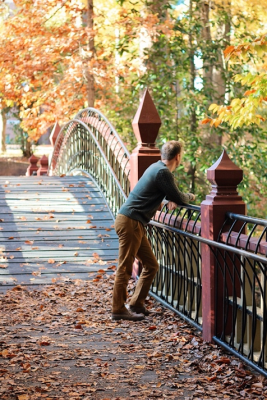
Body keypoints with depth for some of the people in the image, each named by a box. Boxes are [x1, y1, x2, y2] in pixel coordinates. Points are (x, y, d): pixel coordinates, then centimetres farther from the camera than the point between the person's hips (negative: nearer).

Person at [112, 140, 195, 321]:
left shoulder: (157, 167, 16)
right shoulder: (163, 172, -15)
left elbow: (170, 193, 33)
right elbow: (178, 198, -8)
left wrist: (171, 199, 15)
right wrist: (190, 196, 11)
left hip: (136, 224, 10)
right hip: (130, 222, -10)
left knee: (151, 265, 12)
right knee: (125, 267, -6)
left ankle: (137, 304, 17)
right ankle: (118, 310, -2)